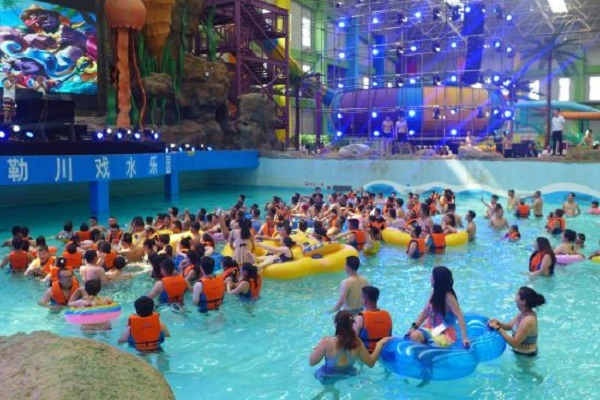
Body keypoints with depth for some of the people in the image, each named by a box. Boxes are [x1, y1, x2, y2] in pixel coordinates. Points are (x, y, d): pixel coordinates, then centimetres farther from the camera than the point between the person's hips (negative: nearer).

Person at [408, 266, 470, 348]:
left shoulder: (448, 296, -18)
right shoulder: (435, 293, 3)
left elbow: (460, 317, -24)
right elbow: (425, 311, 11)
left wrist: (464, 338, -32)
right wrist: (414, 326, 2)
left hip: (446, 333, -6)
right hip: (431, 328, 6)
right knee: (414, 336, -22)